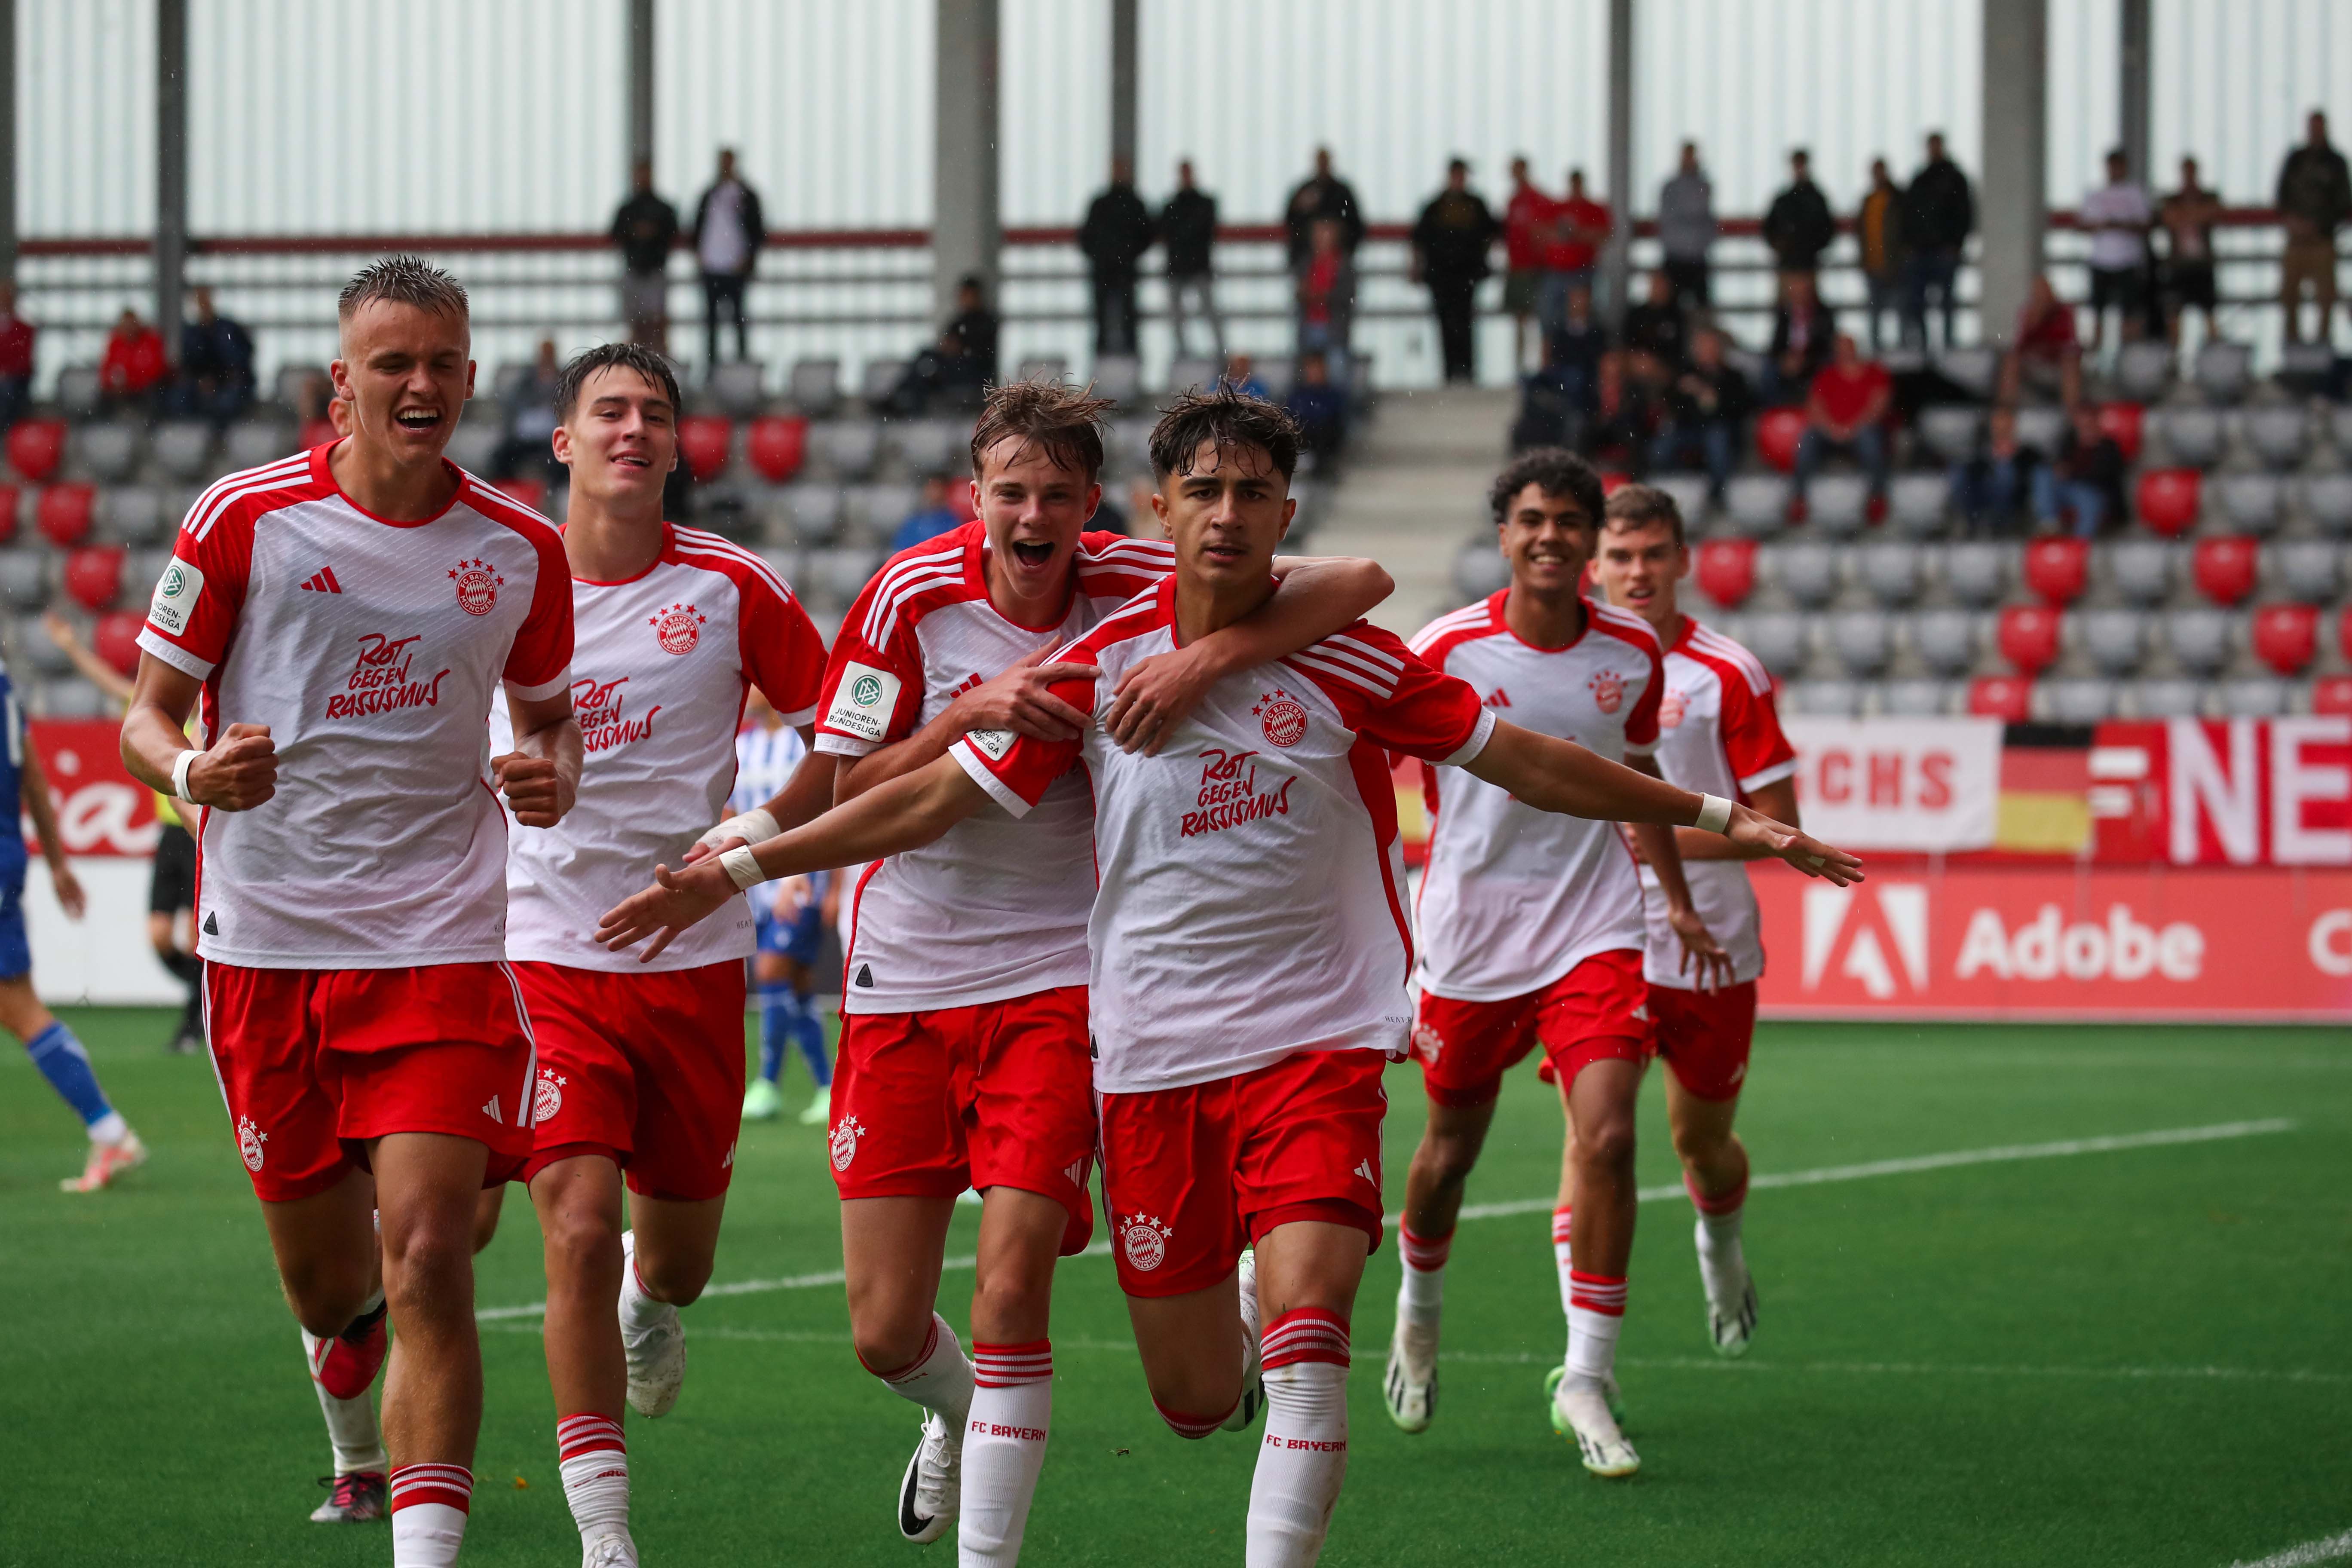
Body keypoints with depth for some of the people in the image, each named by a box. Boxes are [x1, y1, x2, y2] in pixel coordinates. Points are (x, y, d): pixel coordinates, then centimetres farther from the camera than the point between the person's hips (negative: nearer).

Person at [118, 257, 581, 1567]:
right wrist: (194, 770, -20)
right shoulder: (245, 519, -3)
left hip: (442, 942, 0)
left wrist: (553, 776, -4)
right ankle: (359, 1446, 42)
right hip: (268, 941, 0)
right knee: (323, 1283, 8)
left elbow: (550, 712, 19)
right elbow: (149, 715, 3)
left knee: (426, 1257, -16)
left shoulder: (522, 549, 3)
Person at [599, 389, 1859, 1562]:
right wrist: (736, 867, 5)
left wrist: (1718, 818, 4)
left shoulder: (1349, 662, -3)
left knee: (1302, 1326, -23)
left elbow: (1524, 761, 5)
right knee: (1196, 1399, 6)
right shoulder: (1097, 667, 0)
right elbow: (939, 793, 6)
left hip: (1317, 1039, -1)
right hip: (1152, 1060, 2)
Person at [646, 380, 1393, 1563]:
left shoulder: (1136, 591, -8)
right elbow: (849, 791, -6)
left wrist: (1211, 655, -31)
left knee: (1012, 1288, -15)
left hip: (1054, 976, -1)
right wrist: (974, 711, -20)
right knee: (885, 1331, 4)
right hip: (902, 977, 1)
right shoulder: (912, 596, -7)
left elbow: (1359, 581, -17)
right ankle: (961, 1411, 39)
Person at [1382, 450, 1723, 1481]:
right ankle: (1419, 1311, 43)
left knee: (1607, 1137, -15)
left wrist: (1676, 897, 24)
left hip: (1593, 930, 1)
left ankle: (1586, 1384, -7)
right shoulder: (1447, 650, -8)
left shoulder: (1632, 653, 1)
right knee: (1452, 1146, 12)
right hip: (1469, 933, -1)